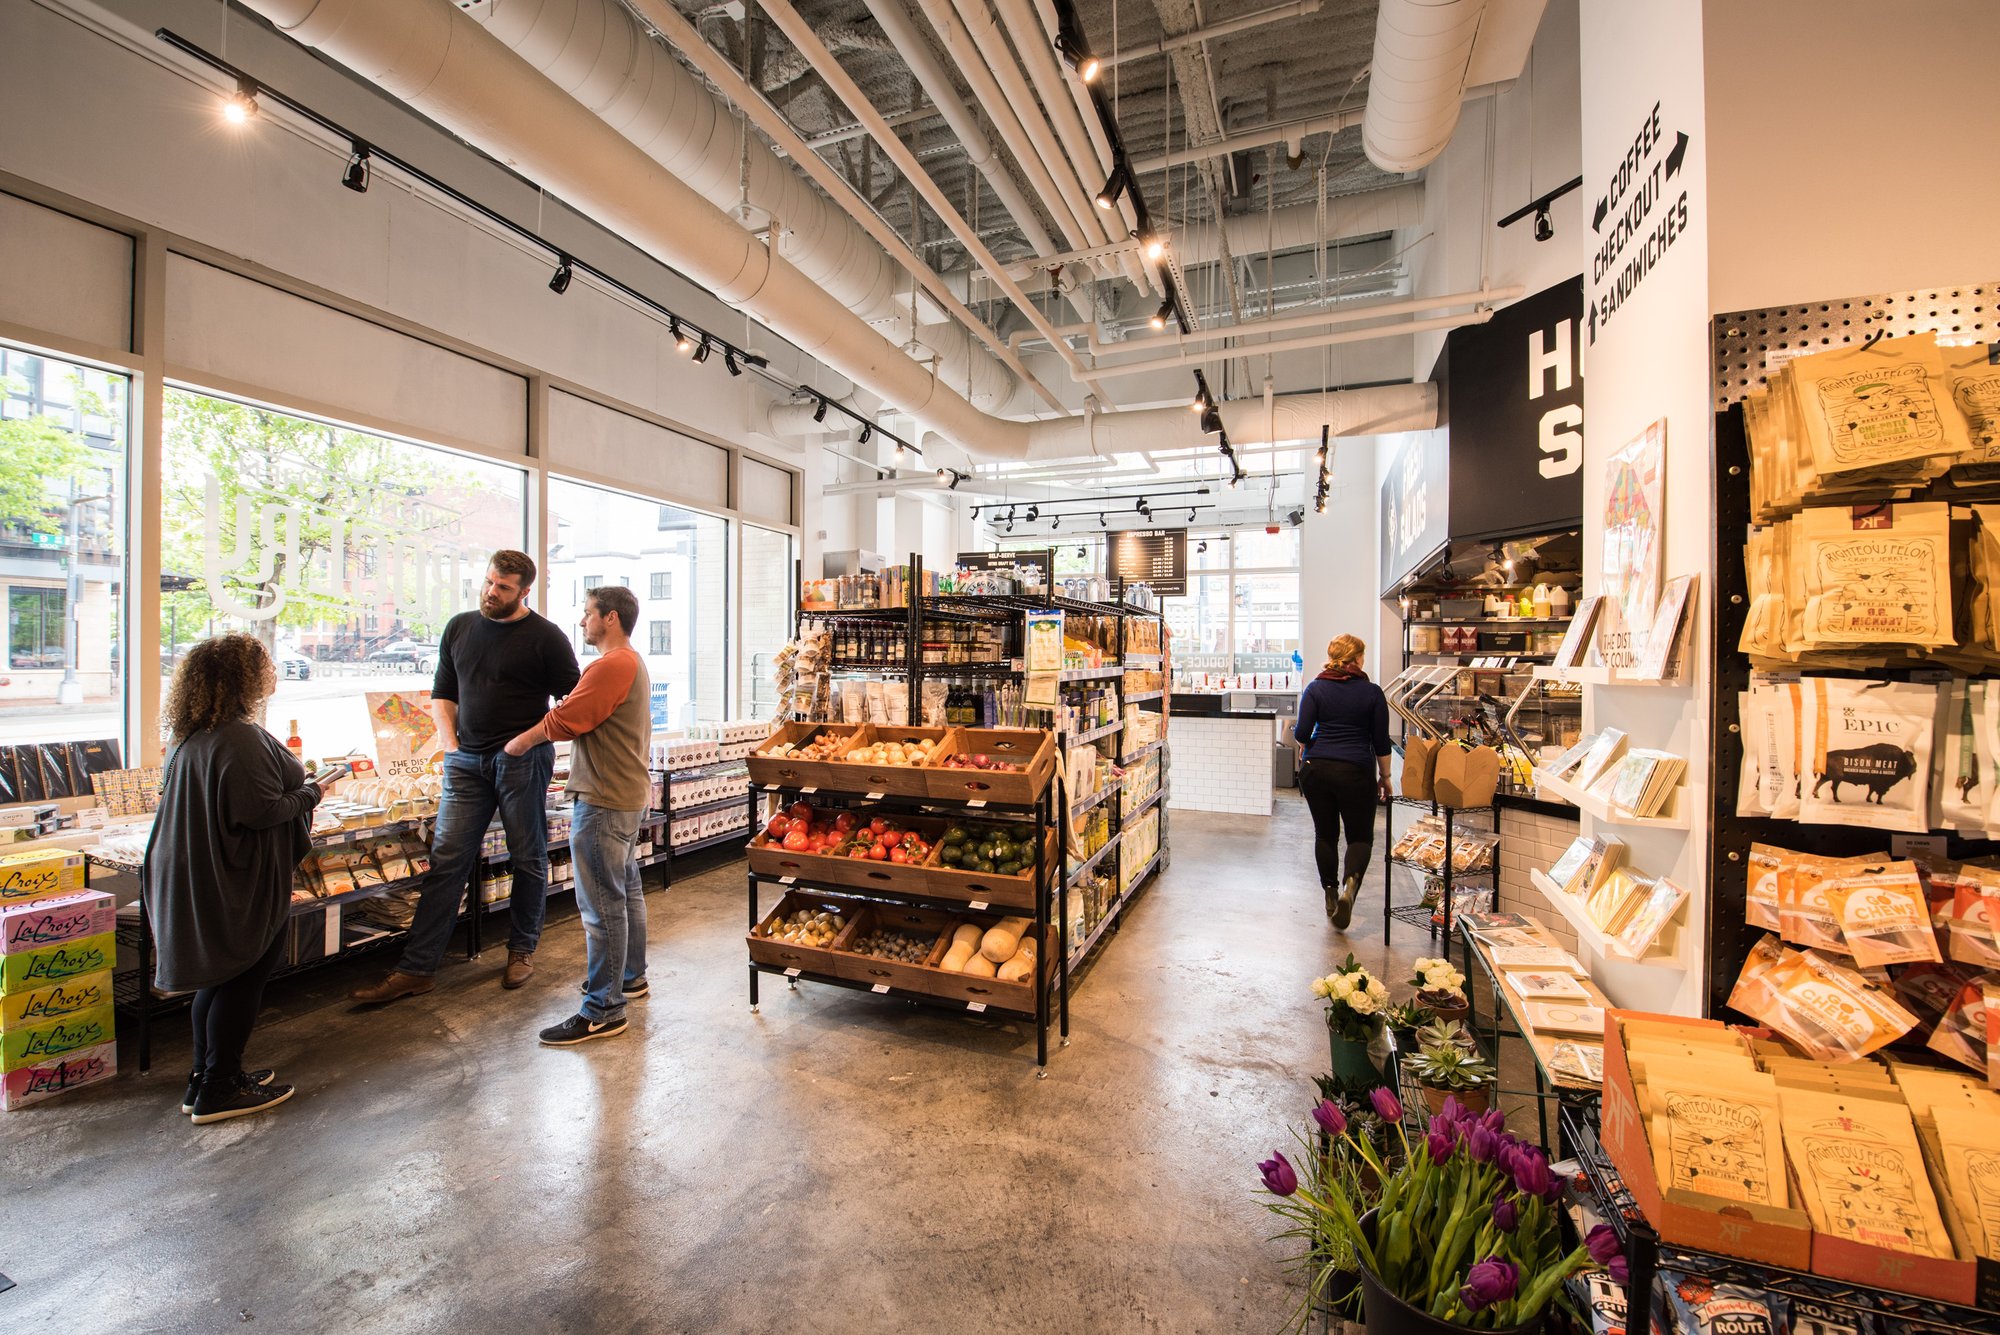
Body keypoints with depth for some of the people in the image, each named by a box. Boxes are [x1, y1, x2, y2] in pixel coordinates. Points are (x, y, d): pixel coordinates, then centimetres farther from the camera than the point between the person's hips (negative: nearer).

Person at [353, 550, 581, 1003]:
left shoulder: (545, 636, -5)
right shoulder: (459, 628, 11)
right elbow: (443, 693, 18)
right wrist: (449, 742, 7)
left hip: (523, 761, -4)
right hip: (467, 760, 4)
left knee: (528, 859, 7)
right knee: (447, 860, 4)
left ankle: (522, 949, 24)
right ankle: (417, 968, 12)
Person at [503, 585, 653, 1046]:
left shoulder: (611, 666, -19)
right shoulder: (631, 662, 16)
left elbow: (562, 721, -17)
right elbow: (580, 718, 17)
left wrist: (519, 743, -1)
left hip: (604, 801, -11)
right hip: (628, 794, 11)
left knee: (602, 903, -4)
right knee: (626, 888, 20)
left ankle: (603, 1011, 4)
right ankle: (630, 975, 35)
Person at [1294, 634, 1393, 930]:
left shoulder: (1315, 689, 0)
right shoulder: (1372, 692, -1)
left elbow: (1301, 733, -6)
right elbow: (1381, 741, 2)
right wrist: (1385, 777, 14)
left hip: (1316, 770, 2)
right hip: (1357, 772, -1)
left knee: (1325, 834, 14)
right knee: (1361, 836, 10)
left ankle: (1330, 894, 21)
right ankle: (1350, 883, -15)